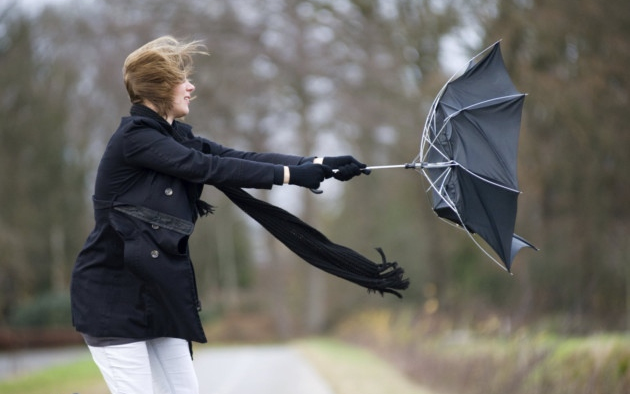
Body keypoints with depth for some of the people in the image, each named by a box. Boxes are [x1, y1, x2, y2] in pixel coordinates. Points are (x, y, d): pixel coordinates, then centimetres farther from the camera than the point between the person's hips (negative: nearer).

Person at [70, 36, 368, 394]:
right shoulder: (135, 137, -16)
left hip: (154, 291, 9)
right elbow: (210, 168, -21)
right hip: (112, 293, -9)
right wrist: (292, 174, -20)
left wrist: (320, 164, -7)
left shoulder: (175, 136, 10)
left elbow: (240, 158, 2)